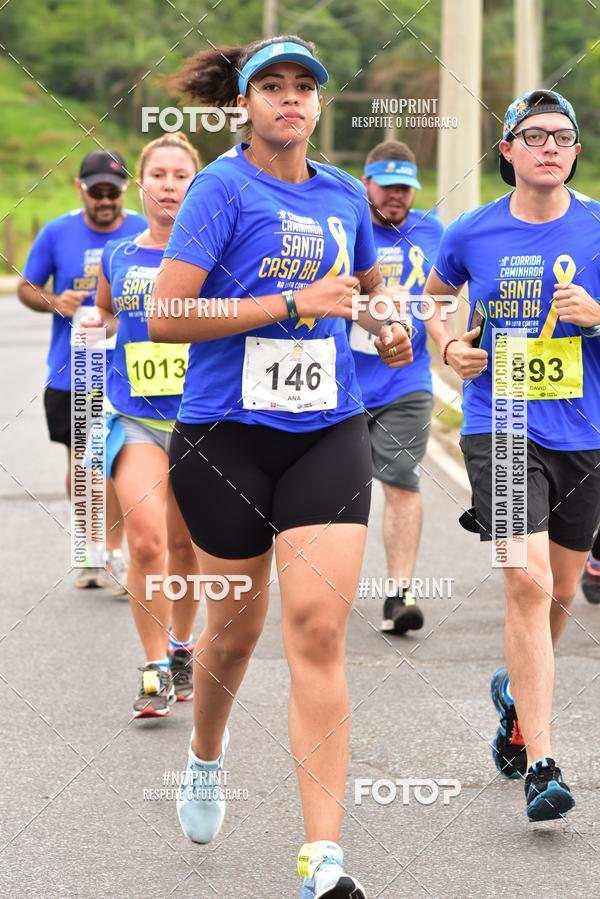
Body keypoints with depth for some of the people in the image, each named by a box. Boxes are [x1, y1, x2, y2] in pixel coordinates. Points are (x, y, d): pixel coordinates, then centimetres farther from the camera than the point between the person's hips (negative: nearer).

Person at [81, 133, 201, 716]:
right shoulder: (117, 257, 6)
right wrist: (97, 322, 3)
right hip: (135, 419, 1)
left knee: (184, 544, 10)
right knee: (146, 541, -16)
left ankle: (181, 647, 34)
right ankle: (155, 670, -5)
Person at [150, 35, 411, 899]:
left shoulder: (344, 195, 9)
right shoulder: (222, 189, -7)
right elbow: (165, 316, -16)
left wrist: (385, 327, 7)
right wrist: (296, 304, -18)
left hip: (328, 432, 3)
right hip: (228, 434, -3)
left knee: (318, 629, -10)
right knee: (236, 626, 11)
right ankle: (206, 755, 46)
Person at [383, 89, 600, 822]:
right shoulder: (473, 233, 0)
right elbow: (431, 296, 20)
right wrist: (448, 347, 2)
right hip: (499, 426, -2)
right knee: (528, 581, -17)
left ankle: (517, 694, 46)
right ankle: (539, 765, -16)